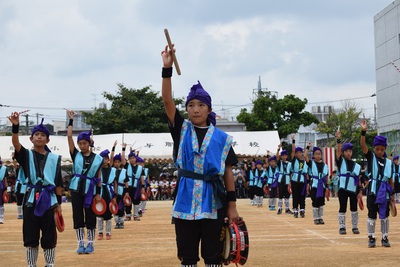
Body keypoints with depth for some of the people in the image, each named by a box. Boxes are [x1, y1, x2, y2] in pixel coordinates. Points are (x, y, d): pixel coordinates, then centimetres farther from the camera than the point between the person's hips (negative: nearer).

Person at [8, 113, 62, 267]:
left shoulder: (54, 159, 6)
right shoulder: (26, 155, 4)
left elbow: (58, 183, 7)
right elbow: (15, 143, -17)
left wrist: (59, 203, 4)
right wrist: (15, 126, -34)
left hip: (49, 200, 0)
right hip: (31, 199, 0)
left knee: (49, 236, 4)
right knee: (30, 236, 4)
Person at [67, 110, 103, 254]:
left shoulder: (97, 158, 2)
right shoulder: (76, 155, 3)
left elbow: (99, 177, 3)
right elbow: (69, 136, -3)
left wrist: (98, 193, -2)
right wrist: (71, 120, -5)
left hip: (90, 190, -1)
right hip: (76, 188, 1)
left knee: (90, 217, 3)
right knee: (78, 216, 2)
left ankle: (90, 244, 12)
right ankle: (80, 244, 8)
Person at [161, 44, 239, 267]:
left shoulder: (221, 138, 2)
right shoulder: (182, 130, 5)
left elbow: (228, 172, 4)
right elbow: (167, 100, -7)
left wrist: (232, 205, -1)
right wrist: (167, 68, -17)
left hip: (213, 202, -1)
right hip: (186, 200, 1)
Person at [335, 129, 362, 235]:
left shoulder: (357, 166, 10)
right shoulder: (341, 162, 4)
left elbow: (358, 180, 9)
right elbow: (338, 150, -12)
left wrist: (360, 191, 2)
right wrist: (338, 140, -25)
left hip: (354, 190, 2)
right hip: (343, 189, -2)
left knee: (354, 209, 6)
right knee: (342, 208, 0)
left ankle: (355, 227, 15)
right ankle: (342, 227, 7)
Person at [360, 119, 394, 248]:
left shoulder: (389, 162, 7)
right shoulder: (371, 157, 1)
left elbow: (390, 179, 11)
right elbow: (363, 145, -14)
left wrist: (392, 194, 9)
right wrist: (363, 131, -28)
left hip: (385, 191, 2)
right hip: (373, 190, -2)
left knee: (384, 216, 7)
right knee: (372, 215, 3)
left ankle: (385, 238, 16)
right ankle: (371, 238, 12)